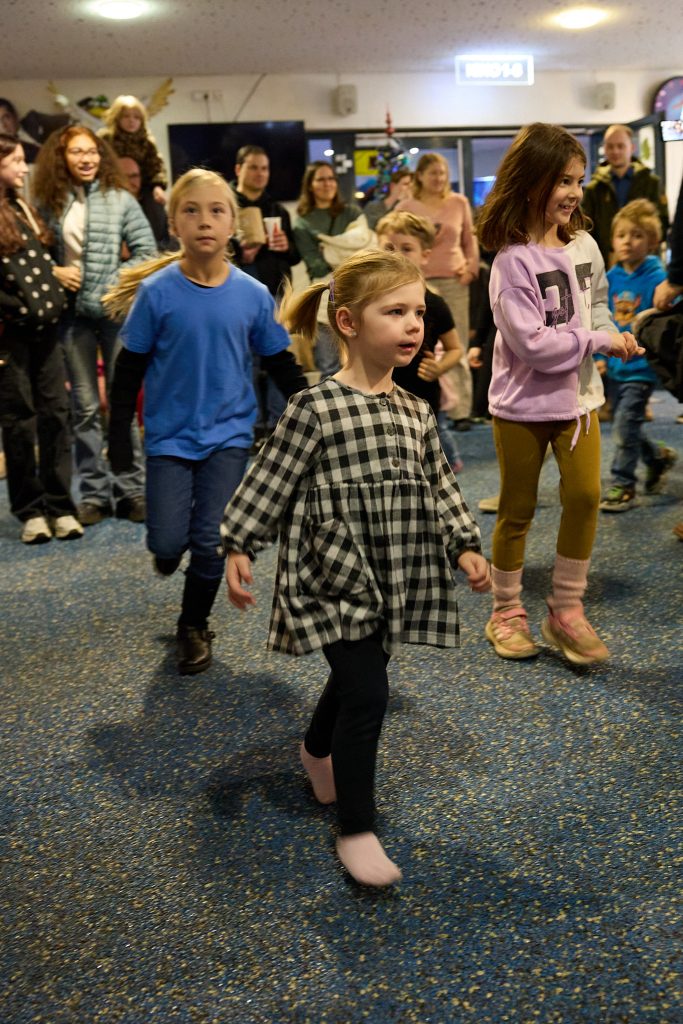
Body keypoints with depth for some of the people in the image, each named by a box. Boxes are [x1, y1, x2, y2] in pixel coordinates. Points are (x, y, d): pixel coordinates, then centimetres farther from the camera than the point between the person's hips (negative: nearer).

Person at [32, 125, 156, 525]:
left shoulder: (120, 199, 0)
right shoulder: (49, 201, 6)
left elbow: (147, 251, -1)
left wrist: (116, 282, -9)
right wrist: (53, 272, -7)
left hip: (116, 311, -2)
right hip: (73, 312, 2)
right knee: (85, 406, 6)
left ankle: (132, 489, 11)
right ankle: (94, 492, 14)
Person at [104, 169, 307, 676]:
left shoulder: (252, 294, -6)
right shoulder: (157, 291, -9)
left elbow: (281, 363, 4)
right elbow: (130, 369, -3)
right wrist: (120, 438, -4)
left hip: (228, 434, 1)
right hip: (170, 435, 0)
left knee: (211, 542, 1)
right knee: (168, 542, -3)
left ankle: (194, 627, 25)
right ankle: (171, 546, 36)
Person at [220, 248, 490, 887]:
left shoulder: (415, 413, 5)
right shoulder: (315, 408, -14)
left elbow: (439, 487, 14)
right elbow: (269, 482, -10)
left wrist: (464, 546, 7)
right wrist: (239, 548, -12)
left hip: (391, 579, 7)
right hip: (334, 576, -6)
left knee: (353, 679, 22)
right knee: (367, 694, -10)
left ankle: (317, 750, 53)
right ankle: (356, 830, 6)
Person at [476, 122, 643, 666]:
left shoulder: (584, 245, 2)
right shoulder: (513, 260, -17)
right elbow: (532, 342, -22)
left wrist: (613, 333, -4)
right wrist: (599, 341, -16)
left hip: (578, 394, 5)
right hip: (524, 401, -5)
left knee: (585, 495, -2)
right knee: (517, 509, 7)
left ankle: (567, 611, 13)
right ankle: (507, 612, 23)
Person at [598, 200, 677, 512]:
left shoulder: (656, 279, -14)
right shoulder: (611, 279, 2)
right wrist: (601, 354, 5)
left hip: (641, 367, -7)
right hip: (615, 366, 7)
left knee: (625, 427, -8)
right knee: (625, 427, 18)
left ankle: (622, 486, 5)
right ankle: (659, 456, 42)